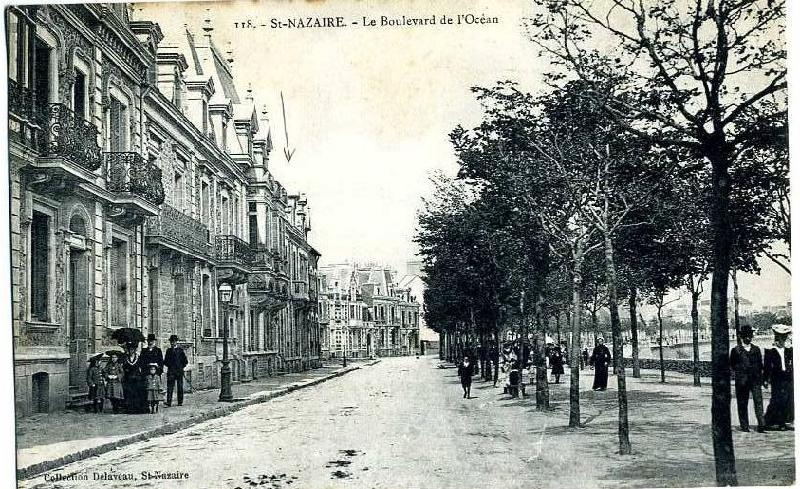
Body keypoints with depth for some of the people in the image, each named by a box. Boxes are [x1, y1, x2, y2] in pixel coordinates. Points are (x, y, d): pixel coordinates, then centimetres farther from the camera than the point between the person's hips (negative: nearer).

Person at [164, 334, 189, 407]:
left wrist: (181, 367, 1)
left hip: (179, 371, -1)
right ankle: (168, 402, -15)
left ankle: (180, 402, 9)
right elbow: (165, 361, 17)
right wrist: (169, 365, 3)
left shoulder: (180, 350, 6)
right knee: (170, 387, -9)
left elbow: (185, 361, 7)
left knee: (180, 387, 3)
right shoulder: (168, 350, 12)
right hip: (171, 371, 1)